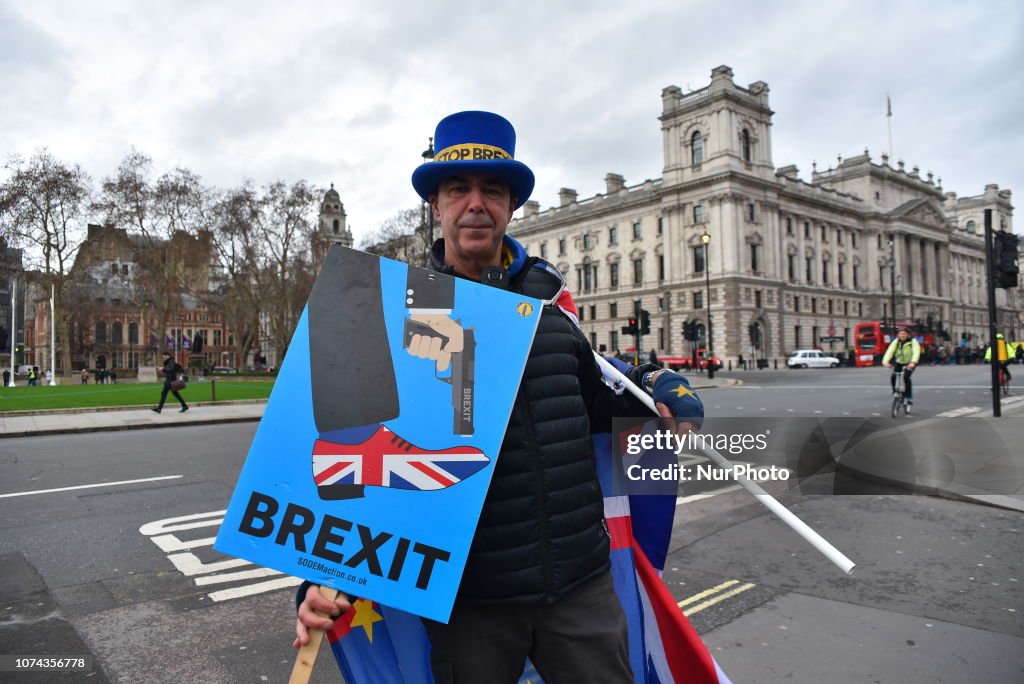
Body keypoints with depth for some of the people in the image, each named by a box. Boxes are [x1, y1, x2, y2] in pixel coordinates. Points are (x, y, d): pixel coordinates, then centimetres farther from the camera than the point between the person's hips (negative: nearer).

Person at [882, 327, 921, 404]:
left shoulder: (913, 342, -18)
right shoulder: (896, 342, -10)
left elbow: (916, 352, -33)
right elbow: (890, 351, -24)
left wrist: (913, 362, -51)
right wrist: (885, 361, -41)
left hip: (910, 363, -3)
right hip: (899, 362, 3)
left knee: (906, 377, -25)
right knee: (892, 377, -16)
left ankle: (909, 397, -11)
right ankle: (895, 393, 6)